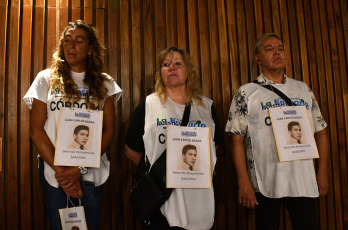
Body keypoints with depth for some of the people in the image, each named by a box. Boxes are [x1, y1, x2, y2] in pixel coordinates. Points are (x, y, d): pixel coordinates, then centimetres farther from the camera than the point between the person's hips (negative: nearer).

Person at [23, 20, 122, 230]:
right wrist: (60, 170, -11)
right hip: (54, 172, 0)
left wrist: (81, 169, -12)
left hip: (92, 173, 0)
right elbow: (36, 130, -1)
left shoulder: (105, 84, 3)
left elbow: (109, 130, -1)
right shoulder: (46, 79, 3)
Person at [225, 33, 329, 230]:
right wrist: (244, 182, -11)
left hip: (304, 182, 3)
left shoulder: (303, 89, 11)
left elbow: (320, 130, 14)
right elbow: (237, 140, -6)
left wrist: (323, 170, 6)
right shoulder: (247, 93, -1)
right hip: (265, 184, -3)